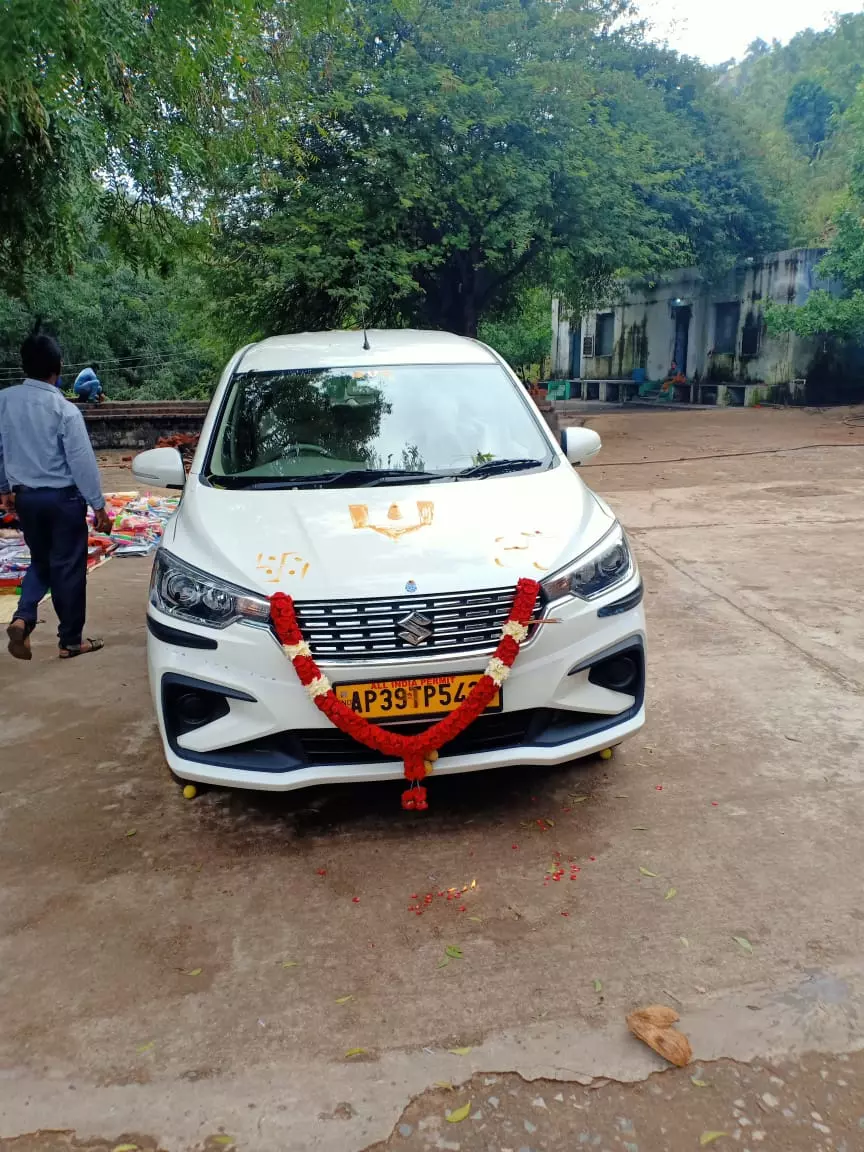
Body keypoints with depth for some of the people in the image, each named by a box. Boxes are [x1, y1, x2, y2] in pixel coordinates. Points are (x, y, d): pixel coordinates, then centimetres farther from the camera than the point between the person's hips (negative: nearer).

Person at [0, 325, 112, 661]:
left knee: (40, 562, 21)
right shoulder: (64, 409, -16)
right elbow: (82, 461, -16)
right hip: (63, 497, -5)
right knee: (68, 568, 5)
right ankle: (70, 641, 13)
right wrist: (98, 505, -10)